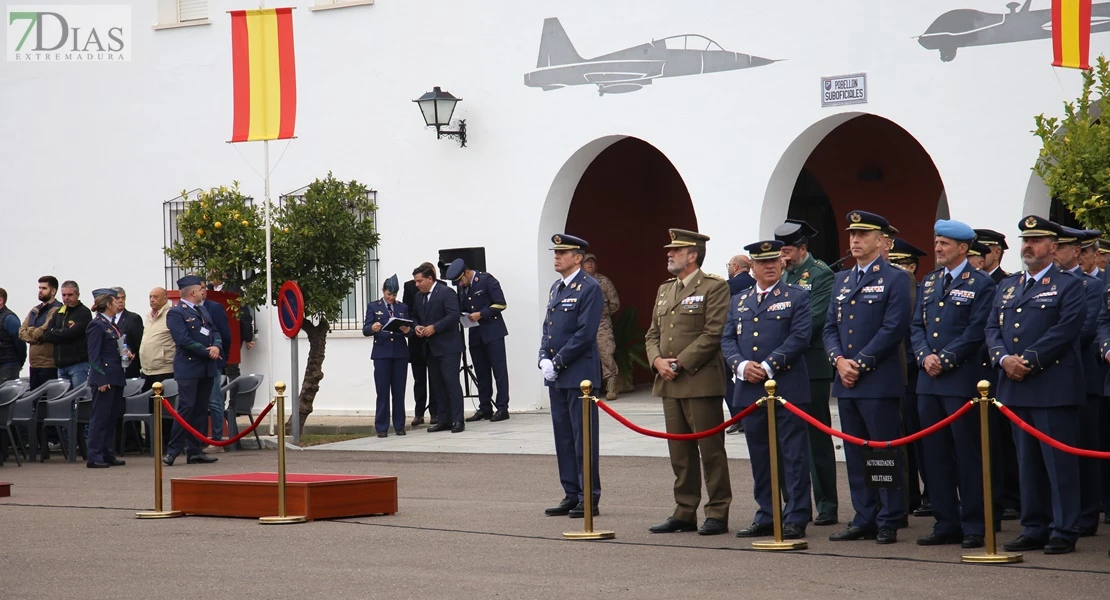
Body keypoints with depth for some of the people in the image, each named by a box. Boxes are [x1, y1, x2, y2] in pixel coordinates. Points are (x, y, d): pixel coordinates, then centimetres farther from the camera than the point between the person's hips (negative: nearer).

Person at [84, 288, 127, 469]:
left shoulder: (112, 325, 15)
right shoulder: (96, 325, -12)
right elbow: (94, 354, -15)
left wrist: (126, 353, 6)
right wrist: (101, 379, -20)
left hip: (116, 377, 9)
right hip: (104, 377, -9)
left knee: (113, 417, 12)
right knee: (100, 417, -7)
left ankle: (108, 455, 18)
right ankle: (94, 457, -5)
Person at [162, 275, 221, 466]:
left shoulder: (203, 310, 18)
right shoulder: (176, 313, -9)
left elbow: (214, 332, 16)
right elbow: (183, 339, -18)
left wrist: (216, 346, -6)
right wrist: (207, 352, -16)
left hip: (207, 369, 8)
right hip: (188, 368, -8)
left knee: (200, 410, 8)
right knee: (186, 408, -10)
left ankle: (194, 451, 12)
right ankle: (172, 451, -5)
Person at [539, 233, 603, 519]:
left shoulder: (589, 289, -10)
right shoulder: (556, 288, 16)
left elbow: (585, 333, -16)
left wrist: (558, 362, -15)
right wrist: (544, 359, 1)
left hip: (579, 374, -8)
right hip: (556, 377, 8)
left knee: (584, 439, -4)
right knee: (563, 439, 11)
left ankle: (589, 499, 1)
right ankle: (571, 495, 17)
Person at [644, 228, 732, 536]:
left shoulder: (714, 287, -5)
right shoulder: (664, 290, 19)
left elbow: (713, 334, -13)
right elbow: (653, 333, 19)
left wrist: (680, 362, -16)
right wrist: (657, 360, -1)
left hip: (701, 381, -7)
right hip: (669, 384, 7)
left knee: (710, 450, -3)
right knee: (680, 452, 10)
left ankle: (717, 513, 2)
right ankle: (684, 513, 16)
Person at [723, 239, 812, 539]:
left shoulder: (797, 297, 2)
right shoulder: (739, 301, 17)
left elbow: (800, 337, -9)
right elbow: (728, 340, 12)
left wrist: (768, 366, -15)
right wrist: (741, 365, -8)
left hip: (787, 388, -5)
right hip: (750, 390, 5)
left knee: (794, 455, -4)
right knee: (760, 457, 9)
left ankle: (796, 519, -1)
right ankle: (766, 517, 17)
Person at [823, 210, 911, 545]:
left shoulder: (895, 279, -3)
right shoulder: (842, 281, 18)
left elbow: (893, 329, -11)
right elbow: (830, 327, 15)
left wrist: (860, 363, -14)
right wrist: (839, 360, -3)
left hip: (879, 381, -7)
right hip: (846, 381, 7)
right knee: (855, 455, 9)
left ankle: (889, 522, 2)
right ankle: (864, 520, 14)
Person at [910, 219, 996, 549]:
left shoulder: (981, 284, -3)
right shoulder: (929, 282, 16)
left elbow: (976, 331, -10)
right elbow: (916, 325, 14)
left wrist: (945, 359, -15)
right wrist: (925, 356, -4)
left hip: (961, 380, -6)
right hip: (928, 380, 6)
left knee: (967, 455, -2)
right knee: (935, 455, 7)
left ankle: (973, 527, 3)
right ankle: (946, 524, 13)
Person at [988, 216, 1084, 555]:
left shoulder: (1068, 286, 0)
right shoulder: (1007, 286, 19)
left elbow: (1065, 330, -12)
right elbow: (993, 328, 13)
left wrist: (1028, 360, -16)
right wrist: (1004, 359, -7)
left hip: (1053, 388, -6)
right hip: (1016, 387, 6)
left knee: (1059, 461, -5)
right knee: (1028, 462, 9)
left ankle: (1064, 531, -1)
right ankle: (1034, 529, 14)